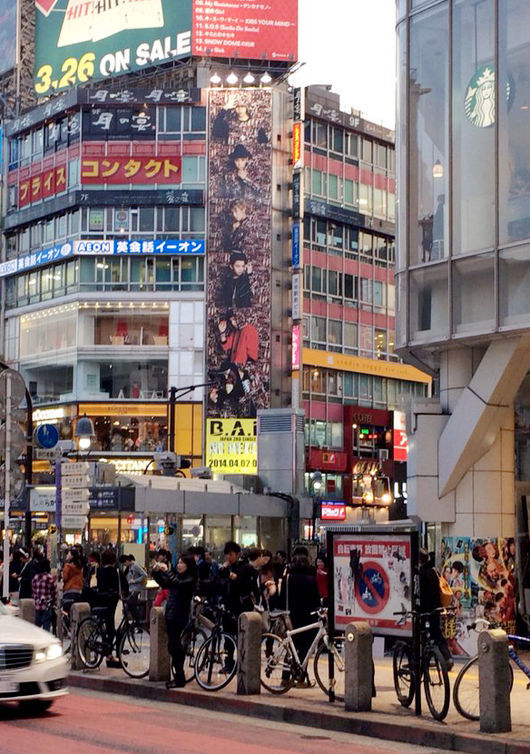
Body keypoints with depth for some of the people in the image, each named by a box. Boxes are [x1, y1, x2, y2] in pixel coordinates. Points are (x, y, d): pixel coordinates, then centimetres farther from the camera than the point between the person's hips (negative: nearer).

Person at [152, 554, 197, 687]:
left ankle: (179, 679, -3)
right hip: (171, 616, 8)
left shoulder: (189, 579, -10)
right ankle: (178, 677, 21)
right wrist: (156, 571, 1)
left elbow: (177, 583, -28)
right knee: (173, 647, 12)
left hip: (180, 617, -8)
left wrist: (166, 571, -25)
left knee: (175, 647, -8)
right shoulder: (177, 576, 13)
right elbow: (163, 583, 14)